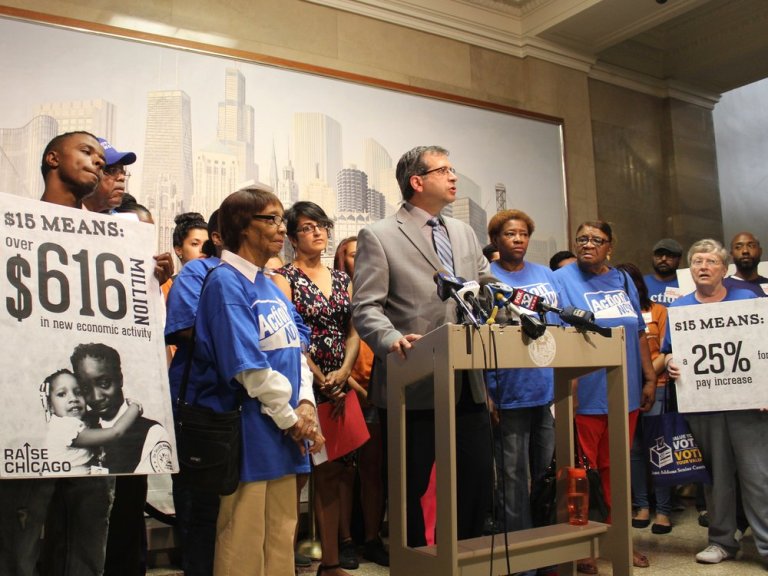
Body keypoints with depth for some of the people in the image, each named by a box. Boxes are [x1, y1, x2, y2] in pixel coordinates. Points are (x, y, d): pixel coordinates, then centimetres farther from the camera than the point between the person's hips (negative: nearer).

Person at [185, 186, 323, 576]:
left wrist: (305, 404, -3)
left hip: (283, 433, 8)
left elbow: (297, 350, 13)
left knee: (281, 539, 14)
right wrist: (291, 419, -10)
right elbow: (247, 366, -18)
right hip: (248, 431, -8)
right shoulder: (226, 283, -12)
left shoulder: (270, 286, 14)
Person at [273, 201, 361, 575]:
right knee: (325, 470, -1)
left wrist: (344, 372, -7)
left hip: (343, 385, 5)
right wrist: (322, 381, -13)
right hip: (307, 386, -5)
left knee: (343, 467, 6)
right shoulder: (284, 278, -1)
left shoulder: (342, 279, 15)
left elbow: (353, 332, 10)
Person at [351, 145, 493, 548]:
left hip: (466, 383, 6)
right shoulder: (379, 236, -2)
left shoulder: (464, 234, 17)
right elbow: (366, 308, -9)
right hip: (413, 386, -5)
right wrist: (392, 340, -28)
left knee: (477, 482, 10)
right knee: (410, 488, 7)